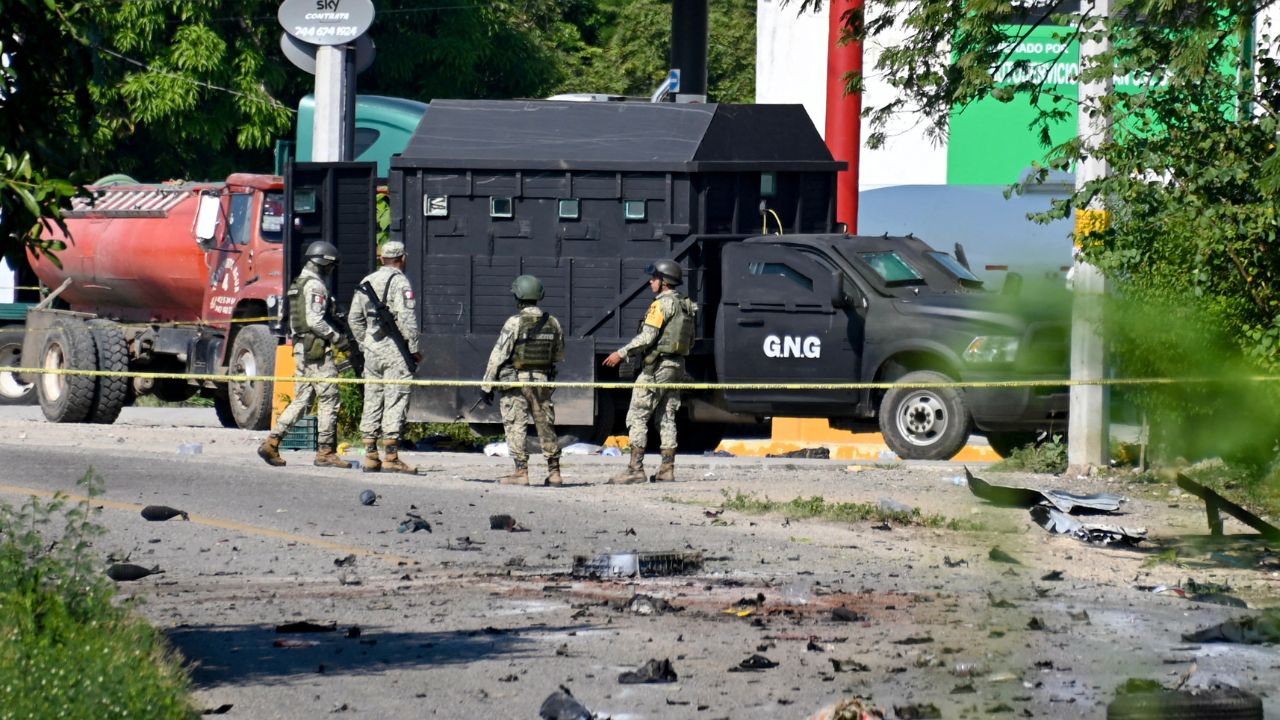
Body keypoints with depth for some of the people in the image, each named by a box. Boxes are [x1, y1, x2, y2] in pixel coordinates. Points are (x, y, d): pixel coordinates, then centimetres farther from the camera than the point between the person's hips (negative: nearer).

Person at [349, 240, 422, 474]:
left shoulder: (367, 282, 12)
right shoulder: (399, 282, -9)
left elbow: (355, 318, 16)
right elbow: (406, 319, -16)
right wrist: (414, 349, -9)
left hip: (372, 349, 7)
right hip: (395, 349, -7)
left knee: (372, 401, 10)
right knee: (395, 402, -6)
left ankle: (370, 456, 10)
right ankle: (391, 457, -10)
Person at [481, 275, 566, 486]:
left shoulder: (514, 322, -13)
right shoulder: (553, 323, 3)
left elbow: (498, 355, -11)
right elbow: (559, 356, 13)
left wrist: (487, 384, -5)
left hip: (515, 381, -5)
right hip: (543, 381, 5)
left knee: (516, 427, -1)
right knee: (546, 427, 12)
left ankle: (521, 472, -7)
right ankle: (554, 472, 15)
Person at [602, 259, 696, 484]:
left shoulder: (662, 304, -13)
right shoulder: (686, 306, 13)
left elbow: (647, 337, -20)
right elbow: (690, 341, 17)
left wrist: (621, 353, -16)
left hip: (657, 367, -9)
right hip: (677, 366, 9)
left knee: (637, 416, -7)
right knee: (667, 418, 11)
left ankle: (635, 469, -13)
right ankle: (667, 469, 8)